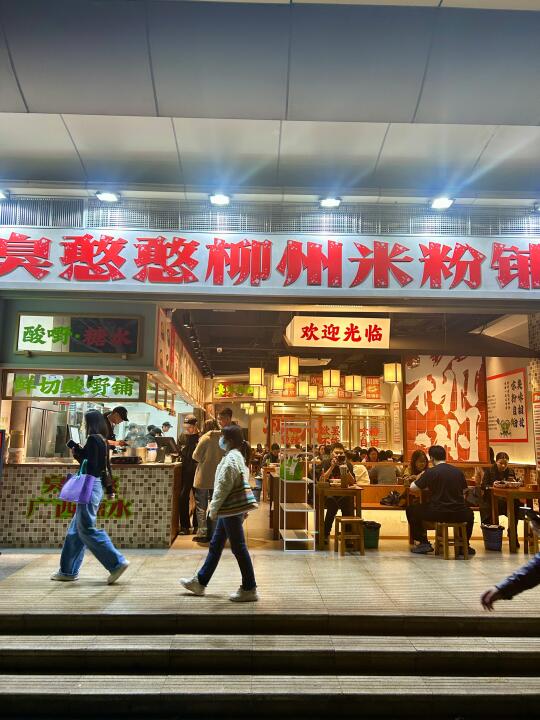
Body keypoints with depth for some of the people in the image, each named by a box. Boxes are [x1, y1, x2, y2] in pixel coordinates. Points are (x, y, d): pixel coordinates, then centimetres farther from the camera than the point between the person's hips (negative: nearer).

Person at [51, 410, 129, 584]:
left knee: (87, 528, -7)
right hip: (96, 485, 10)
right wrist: (110, 489, 19)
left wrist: (75, 449, -9)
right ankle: (69, 570, 22)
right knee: (76, 528, 15)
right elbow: (106, 466, 17)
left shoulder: (93, 439, -13)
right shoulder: (102, 440, 14)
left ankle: (117, 562, -8)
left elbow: (89, 464, -19)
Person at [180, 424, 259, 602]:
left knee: (239, 548, -2)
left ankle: (249, 590, 7)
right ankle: (200, 582, 28)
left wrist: (214, 509, -12)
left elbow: (223, 486, -19)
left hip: (232, 509, -11)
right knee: (215, 545, 17)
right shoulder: (237, 457, 14)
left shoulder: (230, 459, -17)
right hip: (231, 509, 11)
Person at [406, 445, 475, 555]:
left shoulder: (430, 472, -6)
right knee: (469, 514, 39)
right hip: (459, 514, 4)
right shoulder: (458, 471, 6)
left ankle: (424, 543, 15)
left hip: (437, 513, -4)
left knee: (411, 510, 18)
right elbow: (464, 490, 19)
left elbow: (413, 488, -3)